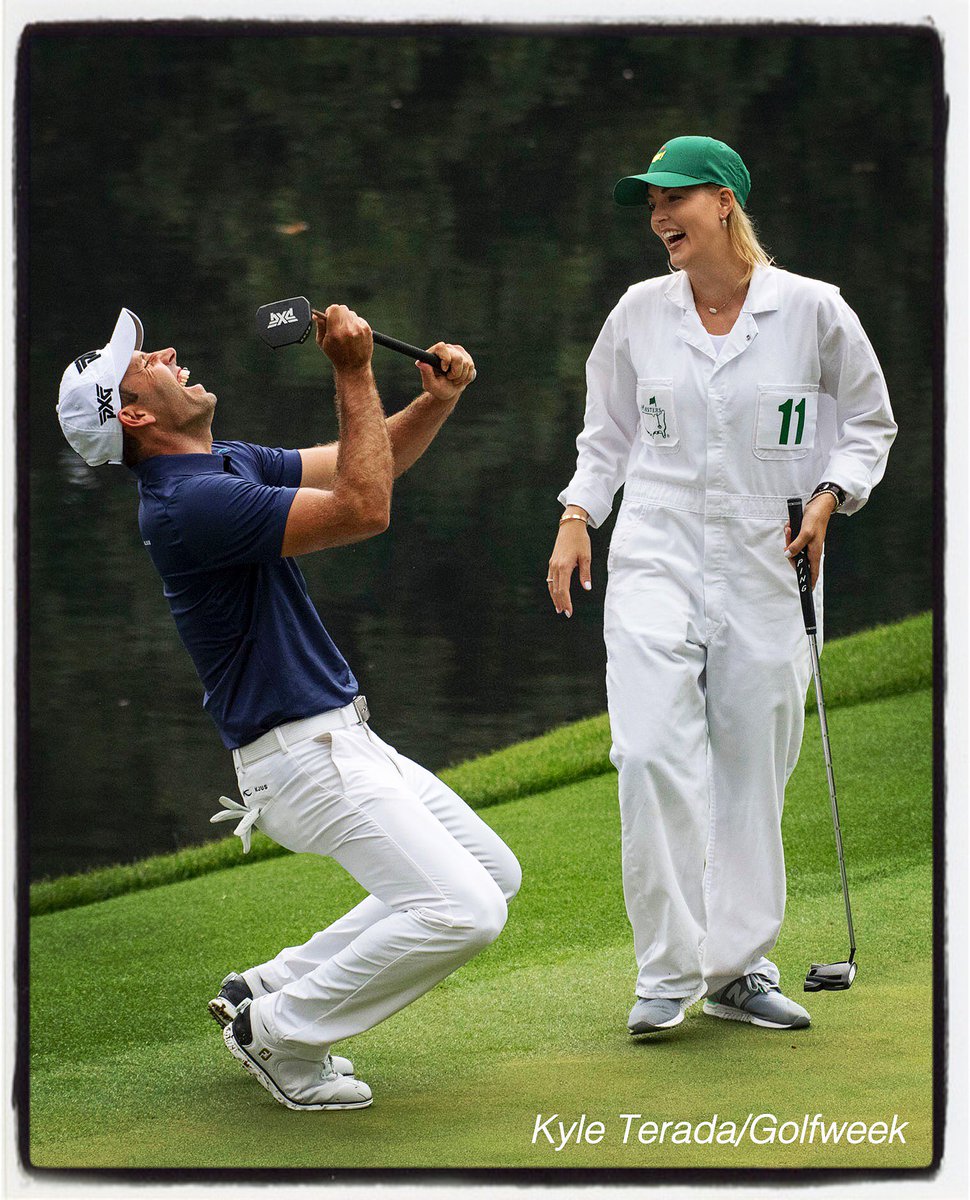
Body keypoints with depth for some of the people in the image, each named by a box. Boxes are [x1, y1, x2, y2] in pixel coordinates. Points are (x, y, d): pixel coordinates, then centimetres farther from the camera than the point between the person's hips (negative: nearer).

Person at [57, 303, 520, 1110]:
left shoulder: (232, 466, 12)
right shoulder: (191, 502, -21)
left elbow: (365, 464, 19)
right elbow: (364, 510, -23)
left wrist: (438, 400, 1)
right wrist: (355, 374, -21)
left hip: (343, 739, 10)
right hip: (301, 757, -10)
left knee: (494, 874, 15)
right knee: (463, 912, -18)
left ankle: (272, 988, 18)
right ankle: (279, 1032, -1)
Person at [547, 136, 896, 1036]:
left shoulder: (811, 310, -1)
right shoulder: (640, 313, 5)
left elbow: (869, 421, 11)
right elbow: (606, 432, 18)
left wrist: (828, 498, -3)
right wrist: (576, 519, 6)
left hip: (760, 566, 0)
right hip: (654, 558, 0)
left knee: (752, 769, 4)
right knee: (655, 754, -15)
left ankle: (738, 968, 16)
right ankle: (667, 972, -9)